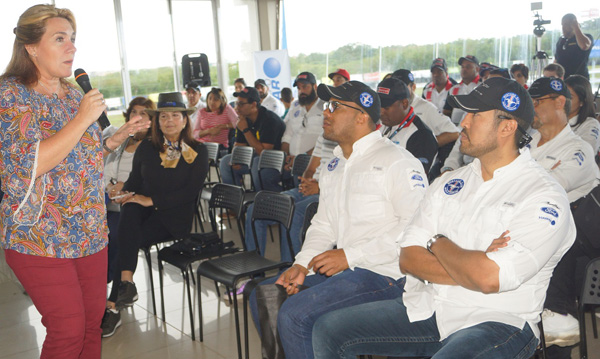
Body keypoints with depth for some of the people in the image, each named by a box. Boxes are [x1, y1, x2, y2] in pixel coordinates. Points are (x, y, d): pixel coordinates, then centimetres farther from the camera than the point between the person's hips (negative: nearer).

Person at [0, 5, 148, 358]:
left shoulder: (74, 93, 10)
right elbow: (31, 165, -23)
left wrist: (120, 136, 6)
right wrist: (83, 118, -22)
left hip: (91, 232, 7)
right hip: (40, 237, -6)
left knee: (93, 321, 12)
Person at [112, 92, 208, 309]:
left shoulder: (198, 152, 1)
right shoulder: (146, 148, 11)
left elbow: (191, 191, -9)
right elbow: (134, 179, 14)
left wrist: (152, 200, -17)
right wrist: (125, 194, -12)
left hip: (175, 216, -3)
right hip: (145, 210, 3)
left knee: (128, 238, -28)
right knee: (129, 209, -34)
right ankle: (127, 282, -39)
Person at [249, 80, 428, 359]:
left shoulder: (397, 161, -12)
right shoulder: (335, 165, 18)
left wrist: (350, 255, -20)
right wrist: (302, 263, 2)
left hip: (383, 273, -9)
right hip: (341, 267, 9)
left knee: (294, 314, -23)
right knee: (262, 296, 5)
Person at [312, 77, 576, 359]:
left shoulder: (544, 197, -9)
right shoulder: (449, 183, 12)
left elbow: (489, 278, -23)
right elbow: (408, 258, 4)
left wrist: (439, 243, -5)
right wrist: (469, 267, -12)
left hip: (497, 322, -6)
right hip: (426, 308, 6)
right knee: (328, 330, -6)